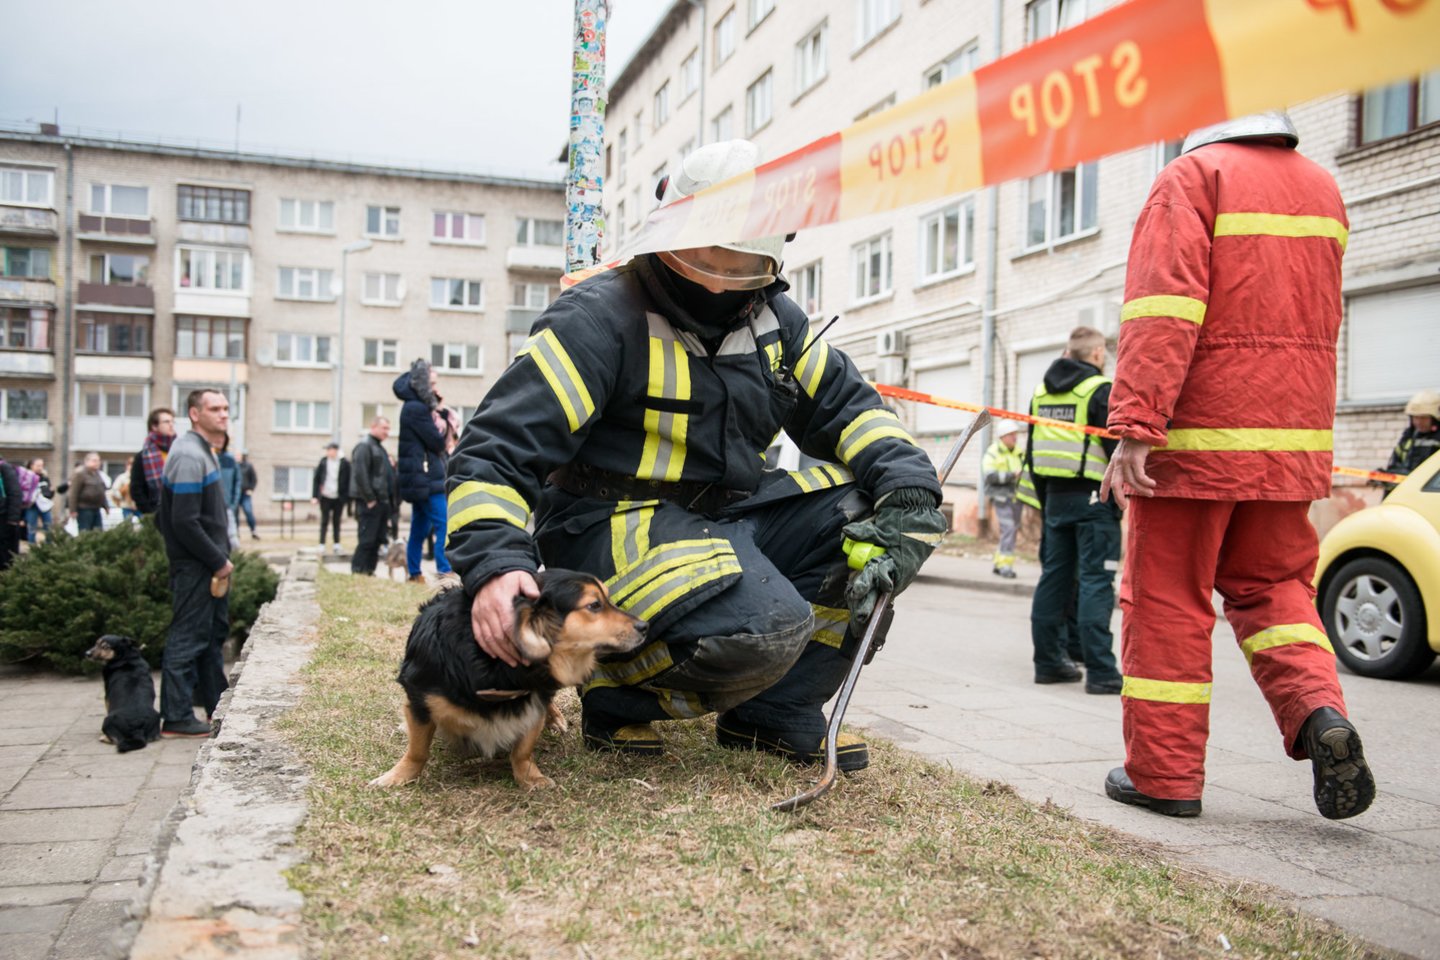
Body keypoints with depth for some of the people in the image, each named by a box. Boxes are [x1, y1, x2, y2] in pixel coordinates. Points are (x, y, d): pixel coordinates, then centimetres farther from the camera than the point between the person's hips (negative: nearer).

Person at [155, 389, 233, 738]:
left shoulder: (204, 451, 14)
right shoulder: (188, 455, -18)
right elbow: (185, 522, -23)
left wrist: (221, 557, 12)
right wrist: (219, 561, -17)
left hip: (209, 564, 11)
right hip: (193, 565, -11)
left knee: (214, 631, 16)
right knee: (188, 637, -4)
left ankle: (218, 708, 27)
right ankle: (176, 718, 3)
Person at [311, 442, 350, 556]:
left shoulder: (345, 463, -4)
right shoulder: (323, 462, 0)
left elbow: (348, 481, 0)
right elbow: (316, 479, 4)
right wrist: (315, 496, -2)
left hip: (338, 498, -1)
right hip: (325, 496, 1)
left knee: (336, 521, 8)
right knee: (324, 521, 4)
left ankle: (336, 544, 15)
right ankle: (322, 545, 8)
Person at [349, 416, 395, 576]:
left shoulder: (380, 448, 21)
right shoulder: (364, 447, -9)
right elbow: (360, 474, -19)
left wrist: (387, 500, 16)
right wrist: (369, 499, -19)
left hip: (381, 501, 9)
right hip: (370, 502, -9)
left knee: (377, 539, 10)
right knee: (367, 539, -9)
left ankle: (369, 571, 16)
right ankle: (357, 571, -4)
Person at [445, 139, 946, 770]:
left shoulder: (775, 321, 8)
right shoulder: (600, 319, -13)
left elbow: (847, 406, 10)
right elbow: (497, 446, -19)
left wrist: (908, 485, -12)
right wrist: (493, 562, -36)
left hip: (731, 516, 8)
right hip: (617, 528, -7)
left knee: (884, 511, -8)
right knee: (762, 627, -33)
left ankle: (774, 712, 0)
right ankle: (616, 698, -1)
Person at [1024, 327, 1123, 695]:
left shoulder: (1041, 391, 15)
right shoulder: (1100, 389, -8)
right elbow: (1117, 447, -13)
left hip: (1055, 495, 7)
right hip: (1093, 497, -7)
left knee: (1054, 578, 11)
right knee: (1095, 581, -7)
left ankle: (1048, 662, 16)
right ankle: (1100, 671, -7)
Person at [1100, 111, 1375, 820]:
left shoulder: (1193, 176, -5)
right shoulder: (1322, 188, 17)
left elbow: (1164, 307, -18)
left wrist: (1135, 426, -22)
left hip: (1198, 432, -6)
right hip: (1294, 438, 6)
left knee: (1168, 598, 3)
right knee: (1270, 583, 19)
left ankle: (1164, 773, 9)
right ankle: (1320, 715, -3)